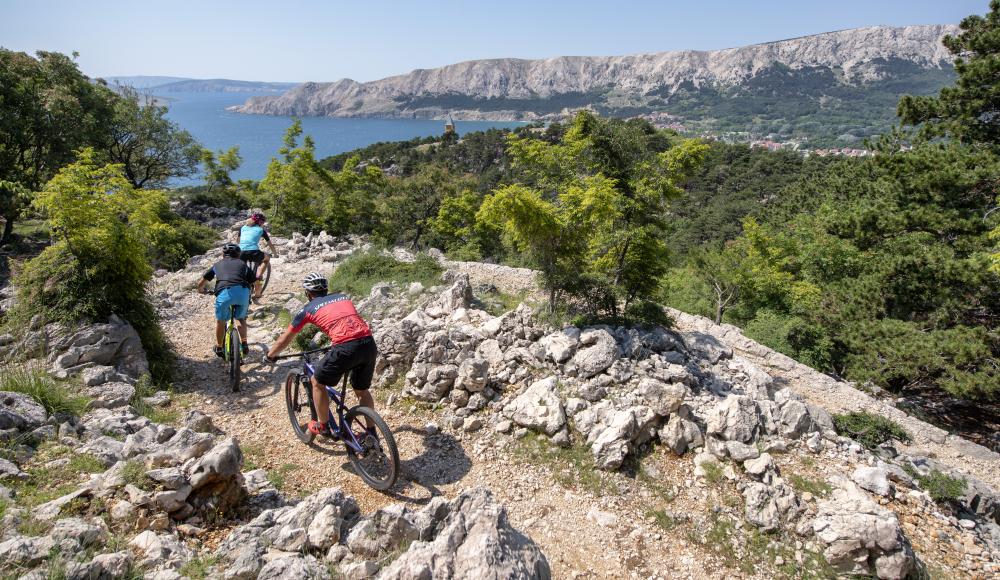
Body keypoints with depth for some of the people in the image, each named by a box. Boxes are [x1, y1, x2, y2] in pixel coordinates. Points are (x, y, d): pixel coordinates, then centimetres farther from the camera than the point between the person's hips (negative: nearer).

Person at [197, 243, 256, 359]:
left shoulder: (218, 264, 29)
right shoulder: (242, 264, 29)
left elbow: (201, 283, 35)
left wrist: (201, 290, 57)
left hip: (224, 292, -1)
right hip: (243, 291, 1)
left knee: (220, 322, 23)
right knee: (241, 318, 27)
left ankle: (219, 348, 34)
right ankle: (244, 344, 19)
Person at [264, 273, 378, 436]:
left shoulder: (308, 309, 16)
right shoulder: (343, 297, 27)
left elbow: (285, 338, 27)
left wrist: (269, 355, 43)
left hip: (346, 348, -5)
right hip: (369, 344, 5)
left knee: (317, 382, 20)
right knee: (362, 391, 24)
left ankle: (323, 427, 32)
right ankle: (372, 434, 30)